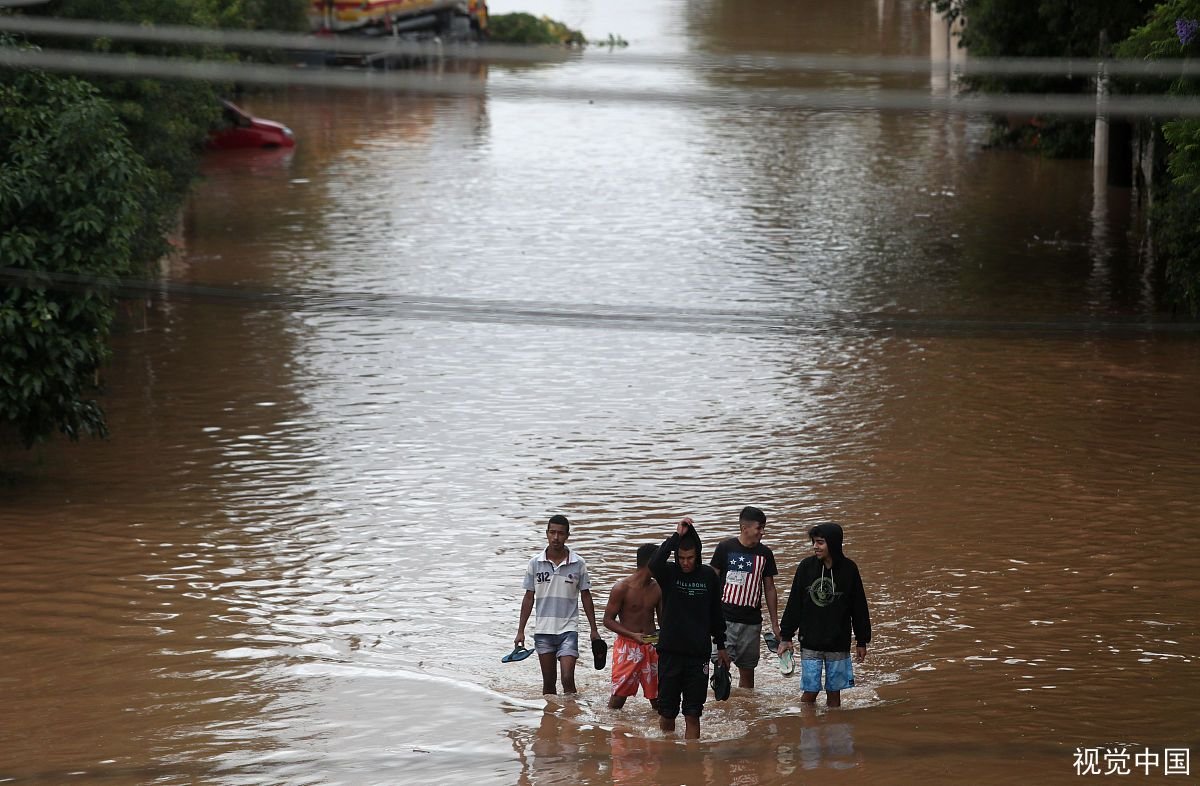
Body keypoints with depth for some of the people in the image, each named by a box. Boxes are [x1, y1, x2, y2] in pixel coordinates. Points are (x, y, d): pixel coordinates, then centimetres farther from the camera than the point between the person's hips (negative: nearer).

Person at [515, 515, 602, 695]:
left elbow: (586, 596, 6)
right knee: (548, 682, 8)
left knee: (567, 679, -13)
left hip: (568, 629, -2)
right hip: (543, 630, 2)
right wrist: (521, 631, 5)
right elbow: (529, 598, 7)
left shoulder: (578, 564, -2)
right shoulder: (535, 563, 1)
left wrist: (594, 629, 5)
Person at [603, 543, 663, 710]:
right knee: (619, 694, -6)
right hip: (627, 646, -4)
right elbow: (608, 620, -8)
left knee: (656, 695, 2)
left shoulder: (657, 589, 5)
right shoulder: (622, 588, -10)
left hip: (650, 646, 4)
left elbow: (662, 618, 15)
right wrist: (633, 635, -21)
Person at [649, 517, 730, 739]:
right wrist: (676, 536, -25)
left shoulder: (708, 576, 5)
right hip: (670, 652, -1)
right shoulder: (669, 573, -2)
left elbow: (716, 613, 15)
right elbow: (653, 564, -27)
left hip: (698, 654, 1)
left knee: (692, 714, 0)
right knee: (667, 712, 5)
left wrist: (721, 646, 17)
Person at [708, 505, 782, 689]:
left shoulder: (765, 554, 7)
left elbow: (769, 589, 13)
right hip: (725, 618, -3)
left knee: (747, 670, 7)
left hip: (752, 621, 3)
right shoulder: (725, 548, -3)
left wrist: (775, 624, 12)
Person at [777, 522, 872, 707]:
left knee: (834, 692, 6)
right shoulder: (806, 567, -3)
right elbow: (794, 604, 3)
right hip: (810, 644, 0)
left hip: (838, 643, 0)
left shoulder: (848, 569, -4)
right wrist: (786, 636, 2)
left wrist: (862, 641, 7)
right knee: (810, 692, -3)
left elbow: (859, 607, 4)